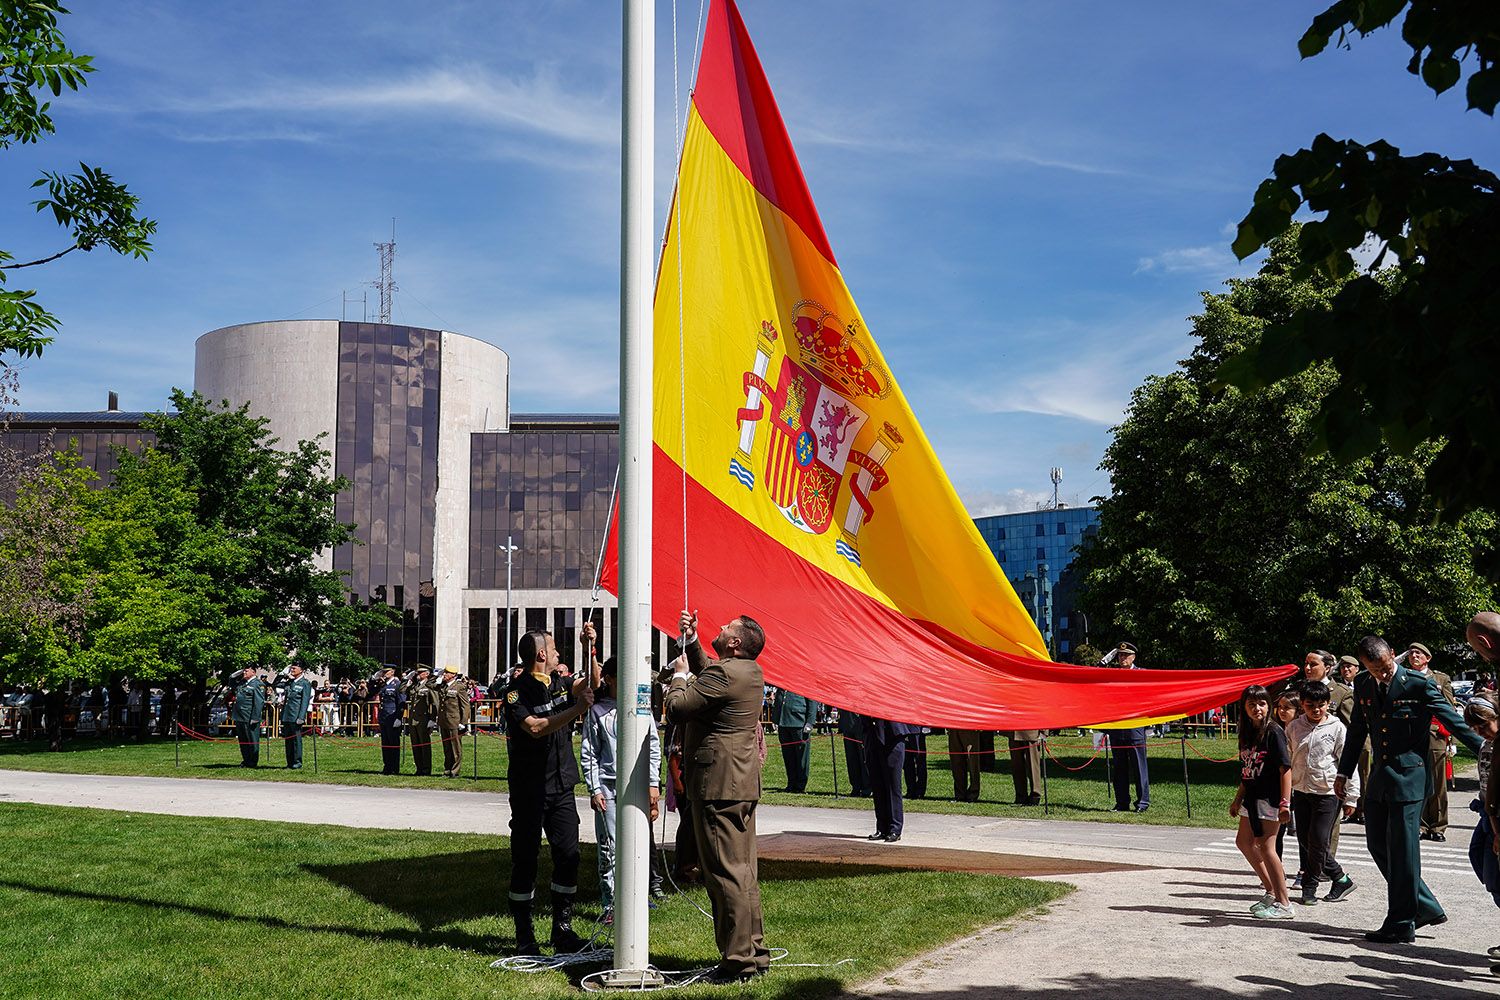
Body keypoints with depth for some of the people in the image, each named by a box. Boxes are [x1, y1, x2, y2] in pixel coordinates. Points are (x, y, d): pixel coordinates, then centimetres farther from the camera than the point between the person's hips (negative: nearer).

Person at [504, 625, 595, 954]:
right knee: (525, 861, 1)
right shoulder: (517, 691, -9)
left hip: (562, 785, 6)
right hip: (529, 789, -6)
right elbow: (535, 727, -23)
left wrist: (588, 648, 10)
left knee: (568, 856, 4)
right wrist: (577, 708, -24)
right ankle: (524, 936, 9)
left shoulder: (559, 683, 10)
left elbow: (589, 684, 25)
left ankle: (562, 930, 15)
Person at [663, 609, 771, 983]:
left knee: (725, 872, -5)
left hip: (718, 785, -10)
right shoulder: (750, 671, 12)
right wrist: (691, 643, 18)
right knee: (743, 870, 16)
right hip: (742, 783, 10)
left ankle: (738, 960, -2)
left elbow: (676, 707, -17)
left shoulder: (723, 674, -18)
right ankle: (755, 951, 23)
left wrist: (679, 674, 1)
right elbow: (706, 674, 30)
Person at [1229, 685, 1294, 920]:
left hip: (1270, 797, -9)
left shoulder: (1273, 732, -12)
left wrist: (1285, 803, -21)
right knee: (1244, 841, 16)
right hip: (1252, 797, 9)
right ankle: (1271, 891, 27)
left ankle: (1283, 904, 0)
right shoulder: (1247, 733, 10)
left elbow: (1285, 769, -16)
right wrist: (1237, 799, 19)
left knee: (1266, 847, -8)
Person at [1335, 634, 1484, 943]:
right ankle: (1426, 907, 23)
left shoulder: (1419, 683, -10)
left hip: (1409, 776, -7)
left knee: (1402, 848, -3)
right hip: (1379, 778, 7)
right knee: (1378, 845, 10)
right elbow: (1356, 732, 17)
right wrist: (1343, 774, 19)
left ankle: (1401, 924, 7)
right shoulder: (1362, 685, 8)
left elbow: (1454, 721, -6)